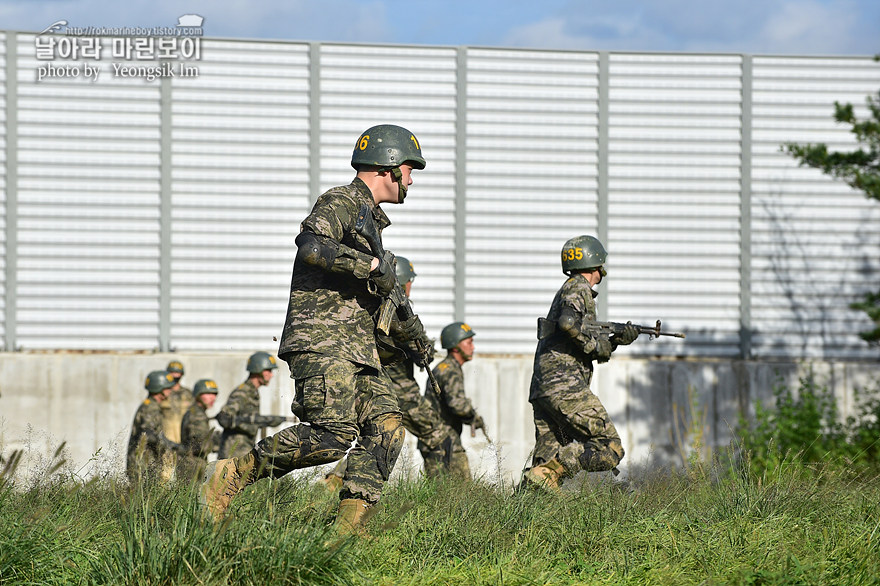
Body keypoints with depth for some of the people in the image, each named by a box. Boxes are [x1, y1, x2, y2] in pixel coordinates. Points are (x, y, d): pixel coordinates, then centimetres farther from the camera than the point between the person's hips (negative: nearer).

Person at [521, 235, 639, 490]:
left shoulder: (570, 289, 28)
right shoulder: (578, 288, -2)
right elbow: (568, 322, -23)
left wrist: (617, 340, 15)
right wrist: (597, 345, -9)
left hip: (541, 387, 10)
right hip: (565, 385, -10)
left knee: (549, 458, 6)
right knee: (609, 450, -11)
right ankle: (545, 475, -23)